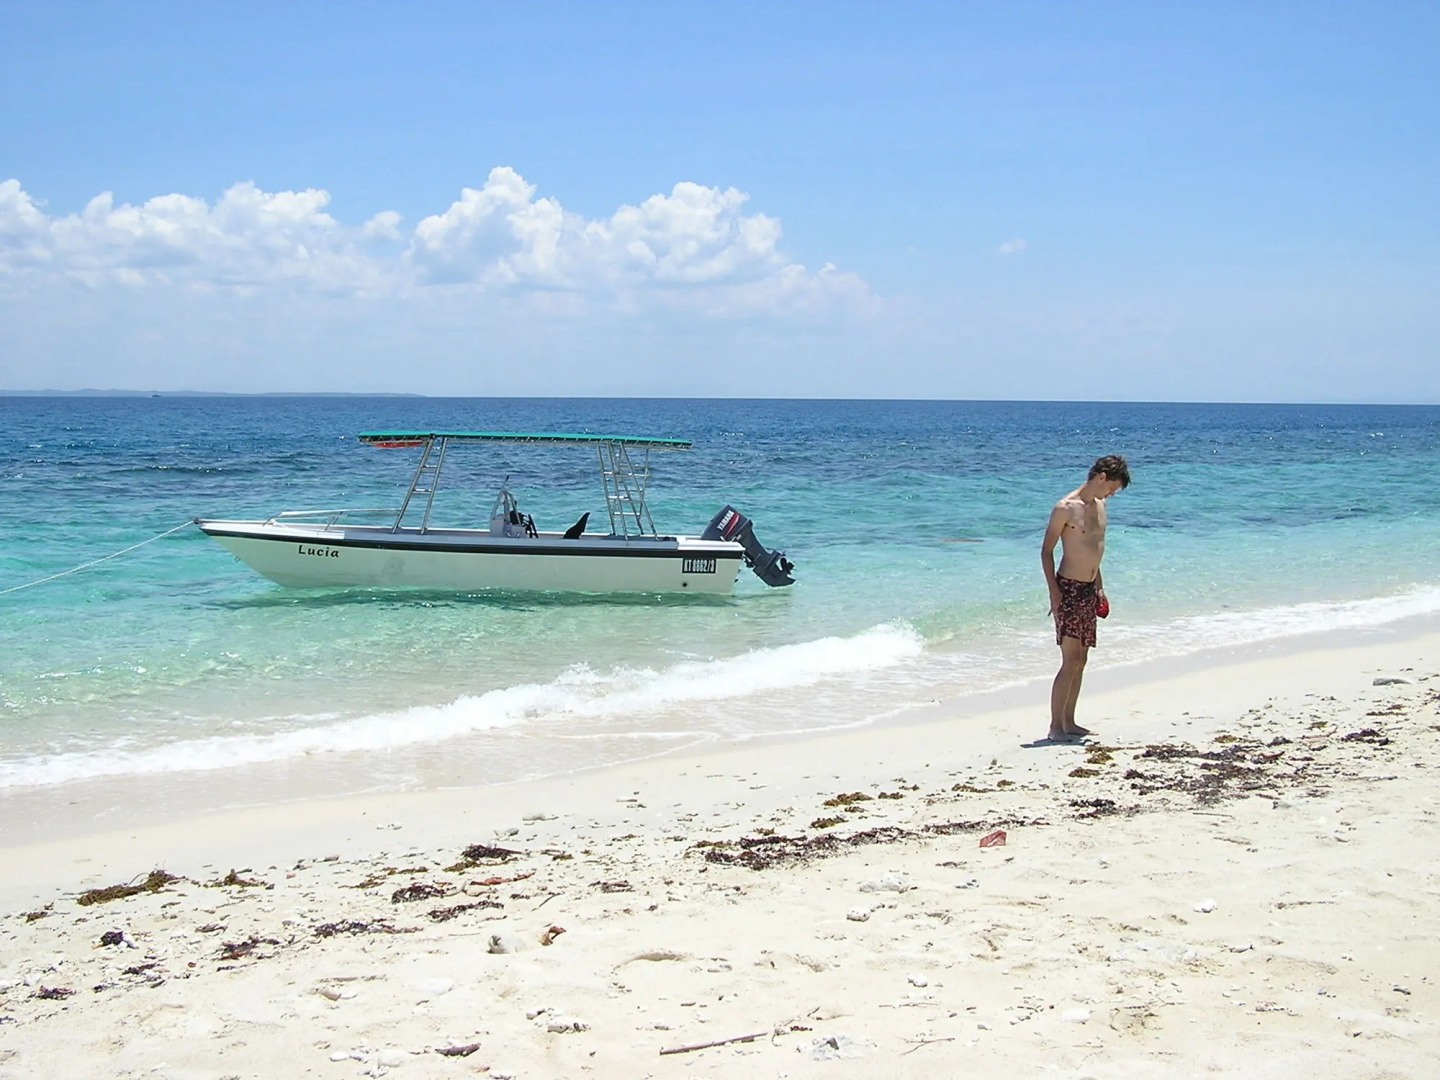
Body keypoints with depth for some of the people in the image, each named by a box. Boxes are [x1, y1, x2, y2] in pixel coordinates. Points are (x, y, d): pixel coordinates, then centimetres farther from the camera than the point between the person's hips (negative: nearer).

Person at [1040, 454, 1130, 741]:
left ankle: (1069, 722, 16)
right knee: (1071, 661, -11)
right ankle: (1055, 726, -7)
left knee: (1081, 661, 10)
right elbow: (1046, 550, -11)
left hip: (1089, 590, 8)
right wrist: (1053, 592, -17)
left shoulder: (1099, 505, 12)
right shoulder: (1066, 508, -13)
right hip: (1068, 589, -8)